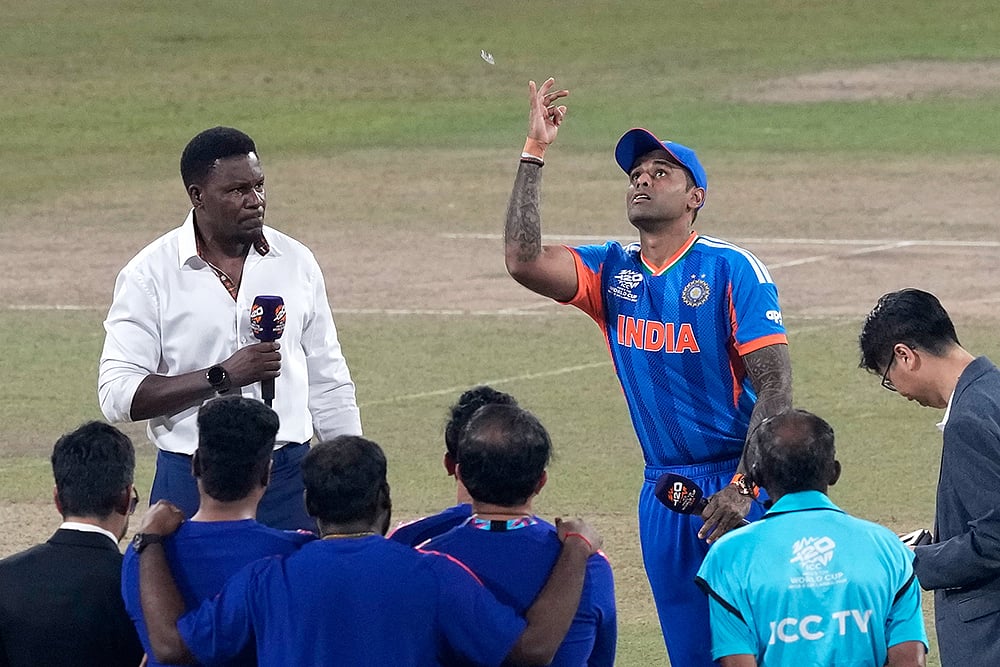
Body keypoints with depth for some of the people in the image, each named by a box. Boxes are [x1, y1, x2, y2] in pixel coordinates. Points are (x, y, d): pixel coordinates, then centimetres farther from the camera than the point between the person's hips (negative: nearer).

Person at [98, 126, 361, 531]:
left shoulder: (295, 262, 8)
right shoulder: (149, 276, -4)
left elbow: (328, 384, 14)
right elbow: (118, 395, -11)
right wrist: (221, 377, -17)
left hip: (288, 478, 3)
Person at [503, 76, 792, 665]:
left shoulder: (732, 269, -7)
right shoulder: (612, 271, 9)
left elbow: (776, 383, -12)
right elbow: (523, 260, -8)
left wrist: (744, 488, -22)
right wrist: (535, 153, -8)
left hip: (736, 481, -5)